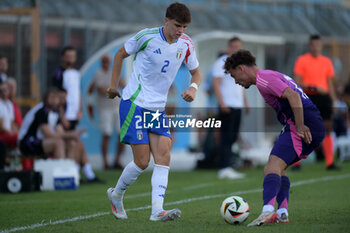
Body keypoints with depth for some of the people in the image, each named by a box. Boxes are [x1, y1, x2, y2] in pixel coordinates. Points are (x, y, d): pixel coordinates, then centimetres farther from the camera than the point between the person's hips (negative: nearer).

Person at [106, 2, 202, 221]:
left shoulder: (186, 44, 2)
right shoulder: (147, 36, -12)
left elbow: (196, 72, 13)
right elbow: (121, 54, 4)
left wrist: (193, 88, -9)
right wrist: (114, 85, 5)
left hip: (158, 108, 5)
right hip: (134, 103, -5)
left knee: (163, 156, -10)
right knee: (142, 161, -9)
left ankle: (157, 210, -14)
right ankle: (116, 194, 16)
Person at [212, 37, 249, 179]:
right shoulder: (221, 63, -6)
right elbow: (216, 83, -14)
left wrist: (245, 103, 23)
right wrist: (222, 103, -22)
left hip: (237, 106, 8)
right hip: (227, 106, -8)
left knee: (233, 137, 7)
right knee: (226, 138, -12)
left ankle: (225, 168, 11)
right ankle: (225, 169, -15)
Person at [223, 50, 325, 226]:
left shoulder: (263, 78, -5)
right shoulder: (270, 76, 27)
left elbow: (293, 96, -19)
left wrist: (300, 127, -21)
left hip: (306, 126, -10)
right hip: (317, 128, 10)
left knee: (272, 167, -20)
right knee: (278, 167, 19)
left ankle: (268, 211, -40)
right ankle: (282, 212, 8)